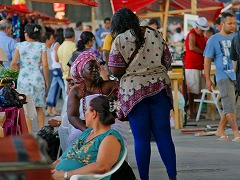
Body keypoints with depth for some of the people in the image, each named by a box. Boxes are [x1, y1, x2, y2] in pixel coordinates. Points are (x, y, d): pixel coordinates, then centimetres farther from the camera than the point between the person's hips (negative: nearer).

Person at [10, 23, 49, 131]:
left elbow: (13, 64, -4)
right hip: (38, 78, 1)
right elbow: (45, 65, -5)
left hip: (24, 78, -1)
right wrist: (46, 80, 5)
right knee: (39, 108, 11)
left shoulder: (20, 46, 0)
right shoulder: (41, 46, 1)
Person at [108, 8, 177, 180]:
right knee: (163, 135, 5)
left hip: (134, 90, -3)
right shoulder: (155, 35, 5)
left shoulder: (120, 40, -5)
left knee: (141, 138, 1)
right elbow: (167, 63, 8)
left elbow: (115, 71, -8)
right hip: (159, 87, 3)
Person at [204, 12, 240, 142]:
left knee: (229, 105, 9)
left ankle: (220, 130, 20)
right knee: (229, 104, -11)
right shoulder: (213, 40, 0)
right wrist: (207, 79, -3)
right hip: (223, 76, -5)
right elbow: (207, 60, 1)